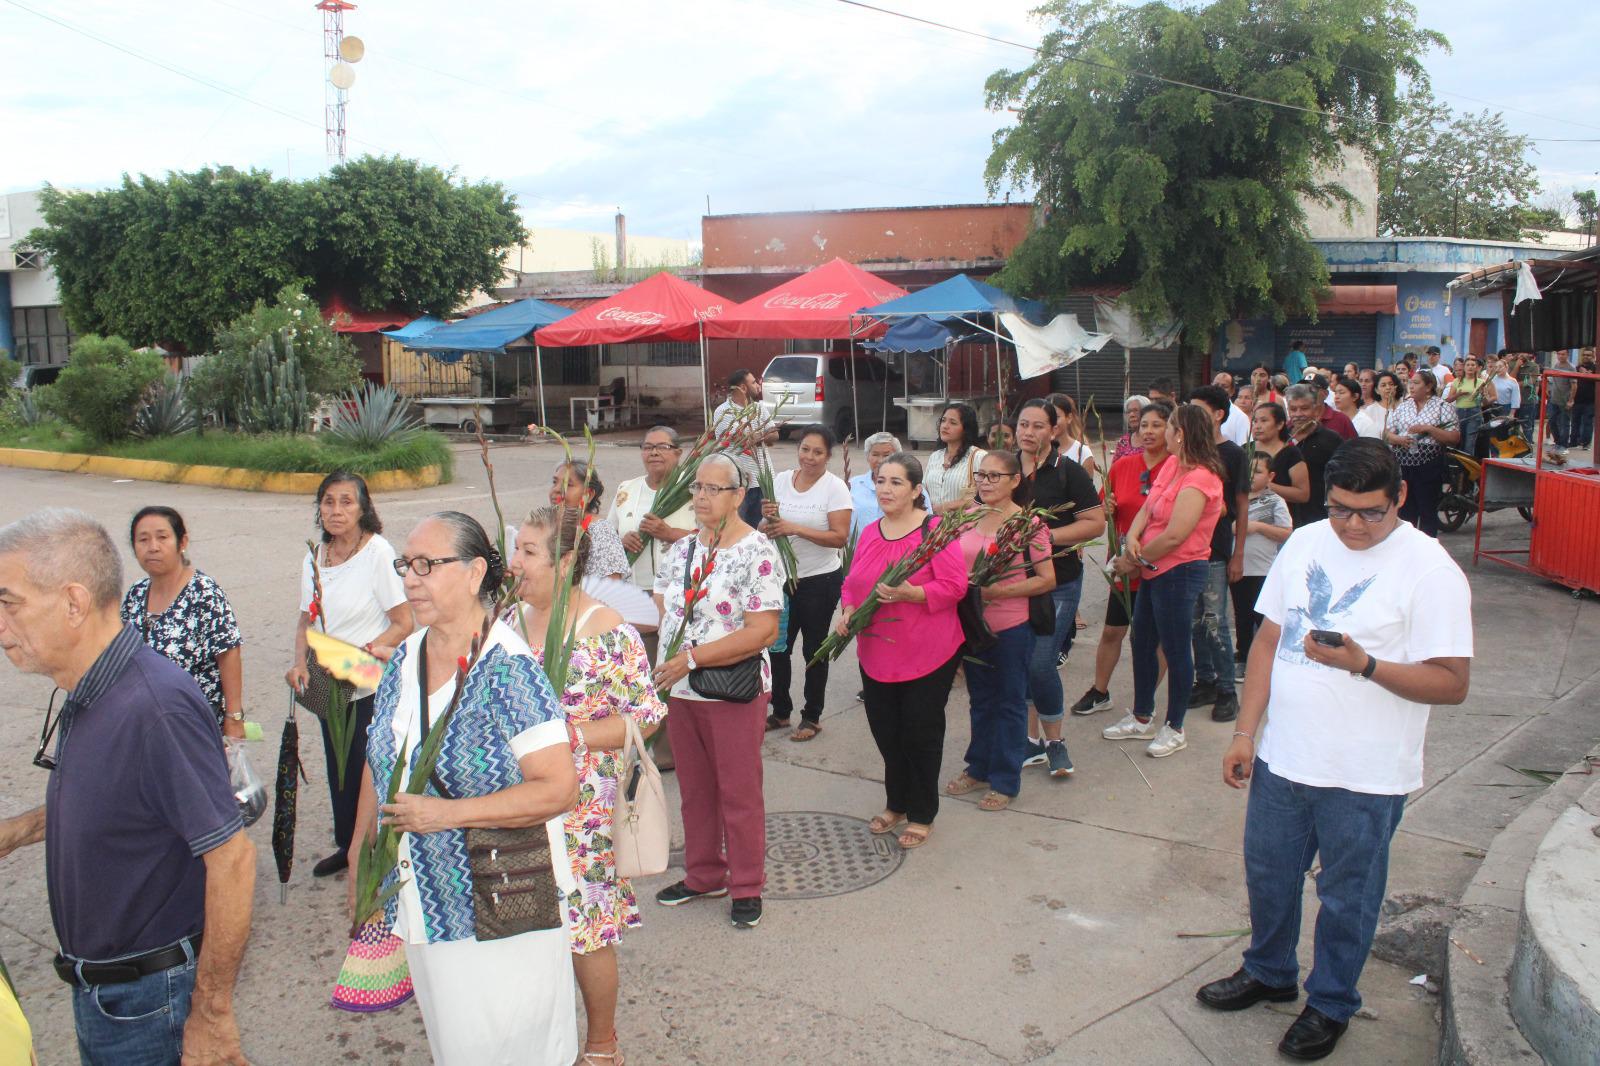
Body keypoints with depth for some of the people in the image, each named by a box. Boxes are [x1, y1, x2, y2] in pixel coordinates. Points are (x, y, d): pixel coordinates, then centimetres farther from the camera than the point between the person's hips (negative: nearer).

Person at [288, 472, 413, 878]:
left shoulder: (378, 552, -15)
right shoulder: (313, 559, 4)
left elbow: (403, 623, -15)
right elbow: (306, 621, 14)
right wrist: (301, 663, -3)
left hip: (373, 689, -6)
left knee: (370, 770, 1)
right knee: (338, 769, 17)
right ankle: (347, 845, 35)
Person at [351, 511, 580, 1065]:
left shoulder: (507, 668, -19)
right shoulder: (404, 659, 4)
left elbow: (558, 788, -23)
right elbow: (379, 763, 16)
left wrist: (445, 813, -24)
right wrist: (359, 855, 16)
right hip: (420, 899, 7)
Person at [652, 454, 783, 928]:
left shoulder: (757, 552, -14)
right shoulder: (682, 549, 8)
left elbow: (763, 632, -21)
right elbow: (662, 606, 16)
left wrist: (693, 657, -22)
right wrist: (665, 663, -4)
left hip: (734, 693, -6)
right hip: (680, 692, 7)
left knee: (739, 793, 5)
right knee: (695, 790, 17)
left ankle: (747, 888, 21)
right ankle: (703, 876, 34)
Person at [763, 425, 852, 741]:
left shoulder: (835, 487, -10)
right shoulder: (780, 480, 3)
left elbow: (839, 537, -18)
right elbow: (766, 529, 7)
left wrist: (795, 528, -25)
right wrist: (768, 520, -17)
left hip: (820, 581, -4)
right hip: (782, 577, 4)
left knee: (814, 649, 7)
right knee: (777, 646, 10)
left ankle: (812, 717, 22)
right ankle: (780, 711, 28)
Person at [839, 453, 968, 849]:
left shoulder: (934, 530, -12)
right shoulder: (869, 533, 8)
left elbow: (955, 585, -16)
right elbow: (852, 583, 16)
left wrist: (911, 593, -28)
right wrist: (847, 610, -4)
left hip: (928, 656, -6)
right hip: (876, 654, 6)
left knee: (920, 734, 5)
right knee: (885, 731, 14)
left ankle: (921, 815, 23)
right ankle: (896, 805, 35)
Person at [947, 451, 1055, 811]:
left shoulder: (1028, 523, -13)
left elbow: (1047, 579, -14)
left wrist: (997, 591, -22)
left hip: (1011, 628, -5)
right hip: (972, 623, 6)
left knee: (1010, 703, 8)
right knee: (980, 699, 18)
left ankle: (1005, 781, 19)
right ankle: (979, 769, 33)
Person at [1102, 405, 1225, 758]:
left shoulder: (1199, 480, -21)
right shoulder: (1172, 465, 7)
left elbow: (1173, 536, -24)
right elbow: (1147, 508, 6)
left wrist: (1134, 562, -13)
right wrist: (1132, 537, -14)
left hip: (1179, 572, -10)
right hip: (1154, 570, 10)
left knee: (1176, 650, 4)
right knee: (1142, 642, 17)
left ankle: (1175, 729, 19)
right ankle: (1142, 719, 32)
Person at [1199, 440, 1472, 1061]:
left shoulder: (1430, 571, -15)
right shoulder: (1305, 543, 2)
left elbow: (1452, 683, -16)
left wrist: (1362, 664, -30)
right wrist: (1245, 733, 5)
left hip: (1364, 776, -5)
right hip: (1281, 756, 5)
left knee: (1346, 894, 14)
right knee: (1268, 873, 20)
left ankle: (1331, 1004, 36)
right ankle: (1270, 973, 45)